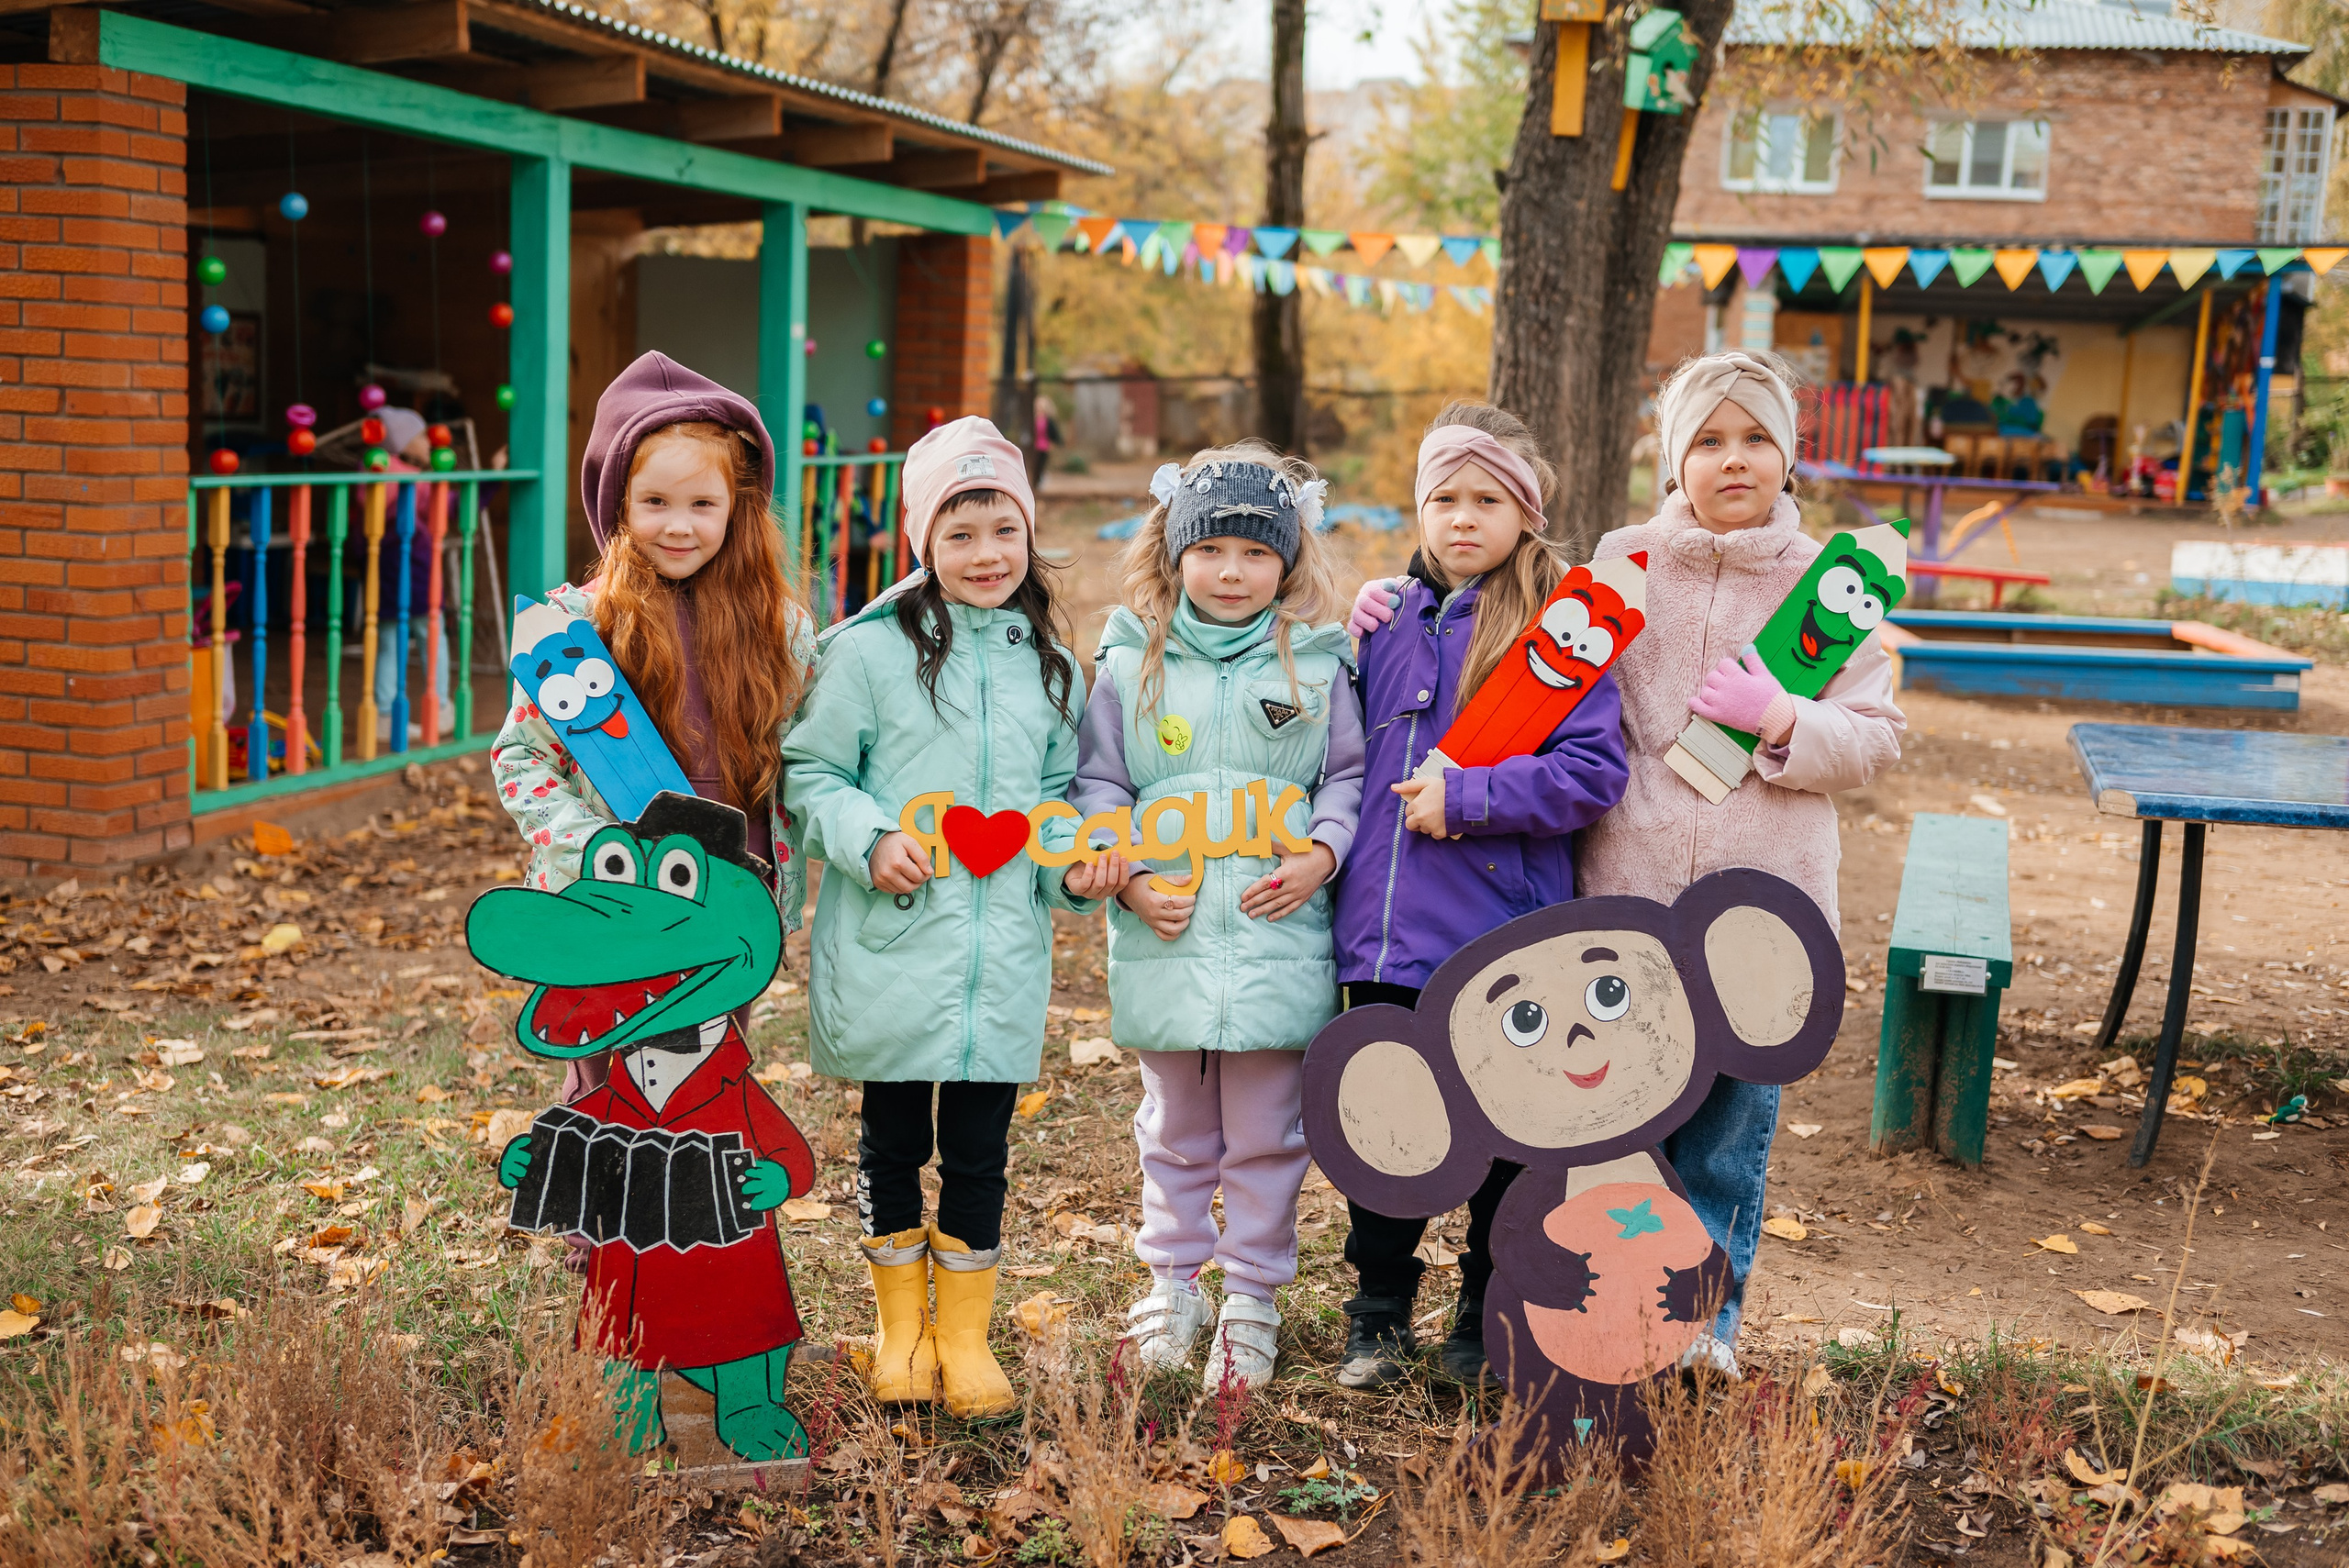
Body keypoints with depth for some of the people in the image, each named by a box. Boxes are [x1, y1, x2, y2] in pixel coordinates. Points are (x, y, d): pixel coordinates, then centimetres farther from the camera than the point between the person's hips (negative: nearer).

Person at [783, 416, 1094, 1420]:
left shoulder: (1050, 667, 9)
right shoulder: (869, 650, -5)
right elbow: (809, 772, -1)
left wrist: (1076, 857, -2)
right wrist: (867, 839, -17)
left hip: (1003, 958, 3)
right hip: (890, 949, -3)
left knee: (980, 1148, 8)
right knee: (894, 1142, 11)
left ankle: (966, 1335, 23)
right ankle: (901, 1326, 28)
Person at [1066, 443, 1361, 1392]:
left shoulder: (1317, 666, 2)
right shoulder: (1132, 664, 3)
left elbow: (1351, 777, 7)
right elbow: (1096, 785, 6)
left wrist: (1322, 854, -9)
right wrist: (1126, 879, -7)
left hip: (1280, 935, -1)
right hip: (1165, 939, 1)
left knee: (1266, 1137, 7)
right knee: (1175, 1132, 16)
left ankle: (1252, 1297, 21)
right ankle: (1172, 1280, 31)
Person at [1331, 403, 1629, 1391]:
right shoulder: (1385, 617, 10)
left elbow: (1593, 771, -13)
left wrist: (1467, 798, -17)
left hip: (1503, 936, -4)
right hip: (1383, 928, 4)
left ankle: (1491, 1317, 26)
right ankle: (1380, 1311, 29)